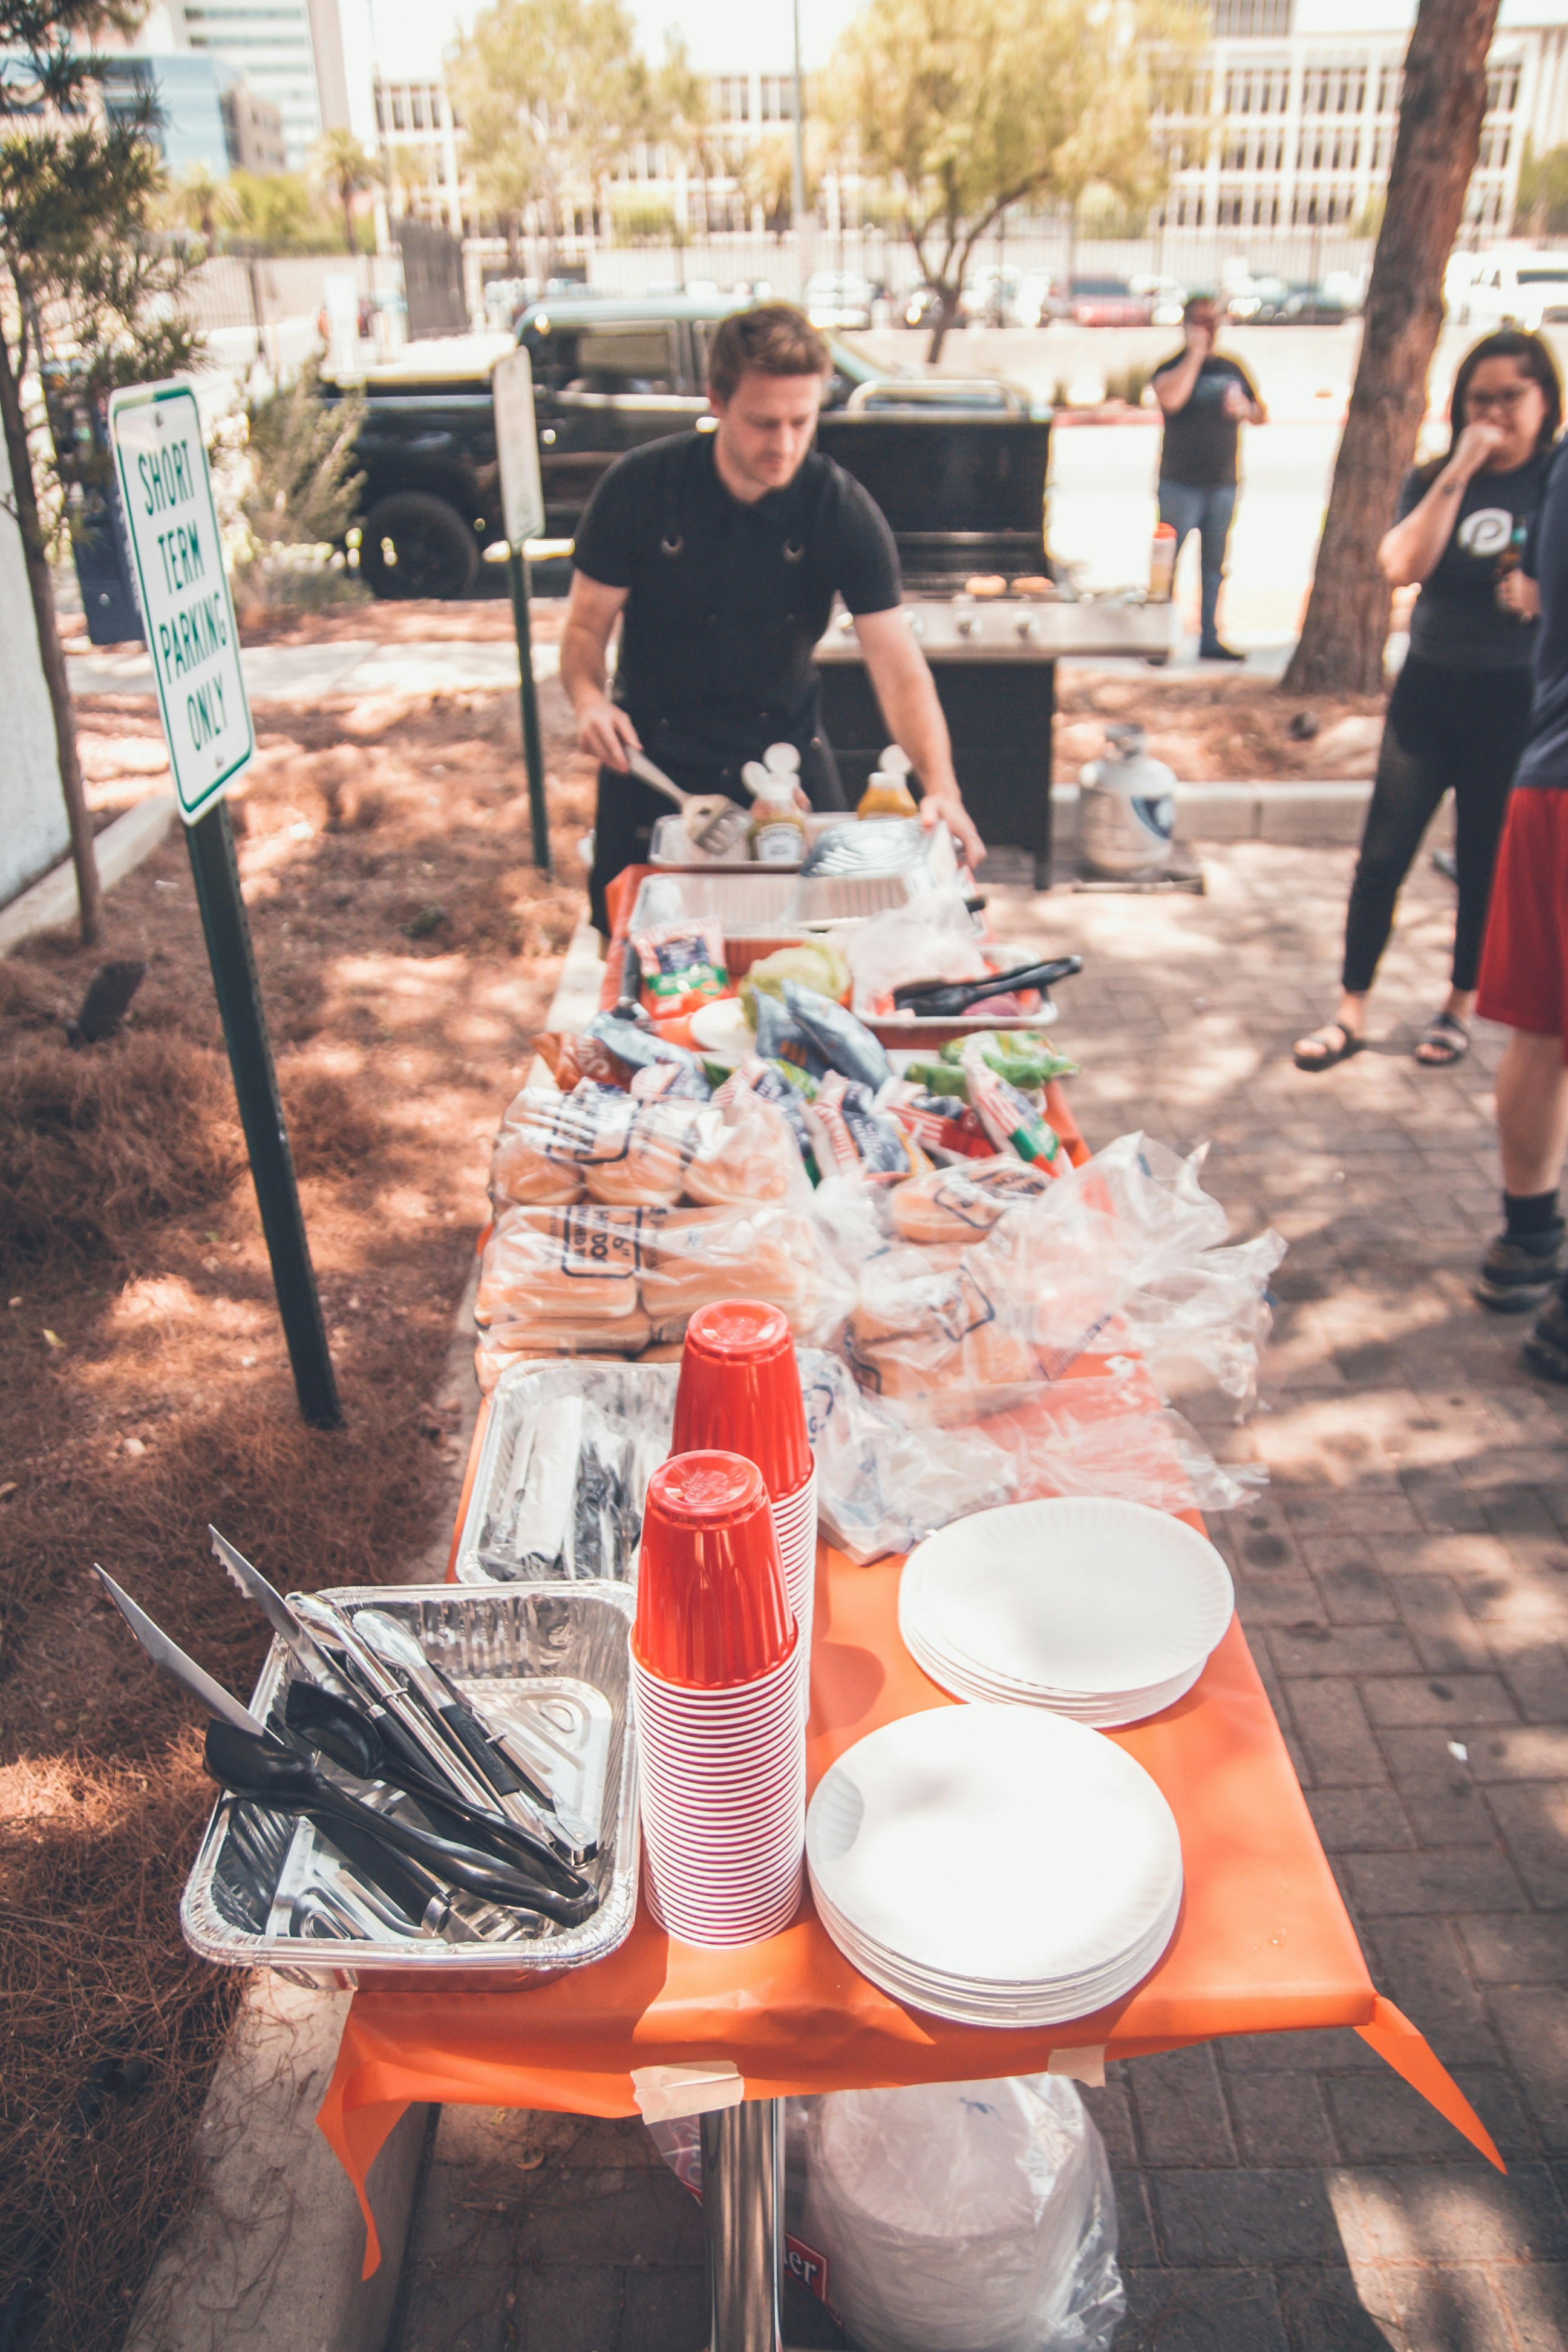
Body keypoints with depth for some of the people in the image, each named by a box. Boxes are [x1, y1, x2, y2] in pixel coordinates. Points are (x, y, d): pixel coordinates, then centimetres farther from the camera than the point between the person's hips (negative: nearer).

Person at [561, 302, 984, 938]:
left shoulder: (842, 510, -13)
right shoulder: (639, 487, -13)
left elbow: (897, 664, -20)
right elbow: (585, 627, -6)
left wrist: (940, 786, -35)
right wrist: (589, 699, -29)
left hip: (786, 747, 1)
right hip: (653, 752, 0)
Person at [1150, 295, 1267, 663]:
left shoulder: (1233, 369, 15)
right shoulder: (1173, 367, -1)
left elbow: (1262, 415, 21)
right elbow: (1170, 398, -24)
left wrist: (1245, 409, -2)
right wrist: (1196, 354, -17)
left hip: (1223, 484, 5)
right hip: (1180, 483, -5)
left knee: (1215, 564, 8)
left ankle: (1210, 640, 13)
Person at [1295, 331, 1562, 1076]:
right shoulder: (1434, 481, 4)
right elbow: (1403, 566, -15)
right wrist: (1459, 472, -18)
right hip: (1429, 687, 2)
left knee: (1485, 863, 8)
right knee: (1383, 855, 0)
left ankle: (1460, 1007, 25)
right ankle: (1351, 1012, 9)